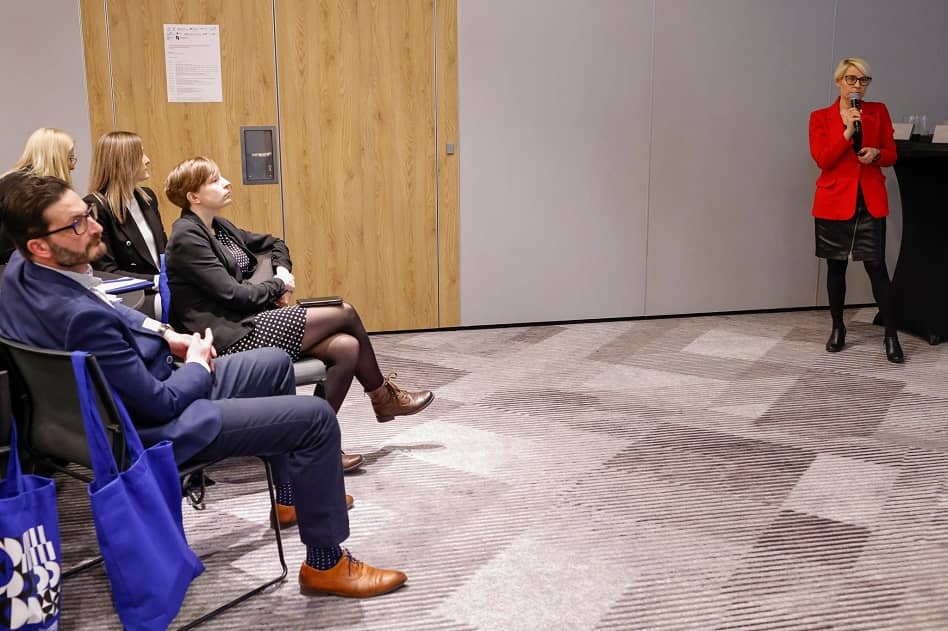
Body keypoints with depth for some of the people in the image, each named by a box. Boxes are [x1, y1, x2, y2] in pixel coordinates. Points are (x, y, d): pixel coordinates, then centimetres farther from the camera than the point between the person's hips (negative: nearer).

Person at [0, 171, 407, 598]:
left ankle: (297, 494, 37)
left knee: (275, 363, 22)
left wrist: (164, 333, 2)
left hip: (145, 383, 10)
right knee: (316, 418, -11)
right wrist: (198, 361, -5)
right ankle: (326, 563, 5)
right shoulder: (80, 317, -35)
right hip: (158, 430, -10)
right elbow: (162, 403, -25)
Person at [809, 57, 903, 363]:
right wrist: (847, 132, -20)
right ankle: (837, 329, 22)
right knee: (836, 266, 8)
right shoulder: (820, 117, 1)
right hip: (834, 201, 0)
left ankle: (891, 336, 2)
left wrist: (876, 154, -13)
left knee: (876, 267, -5)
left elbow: (891, 154, 9)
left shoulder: (879, 112, 6)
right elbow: (821, 159, -10)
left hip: (871, 201, 0)